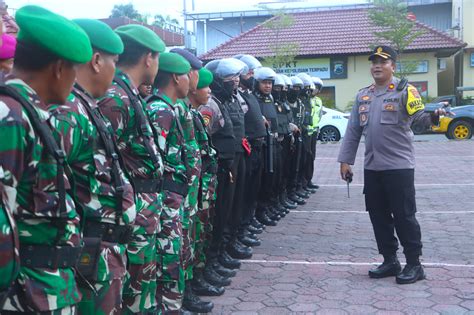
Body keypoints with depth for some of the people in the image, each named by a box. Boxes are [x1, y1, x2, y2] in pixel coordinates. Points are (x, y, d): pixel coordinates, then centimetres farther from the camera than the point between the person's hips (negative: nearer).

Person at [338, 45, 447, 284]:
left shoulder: (404, 90, -5)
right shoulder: (363, 95, 13)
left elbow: (419, 116, -18)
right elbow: (353, 130, 13)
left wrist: (432, 116, -41)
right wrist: (345, 160, 10)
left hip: (399, 165, -6)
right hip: (372, 167, 6)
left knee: (404, 216, -1)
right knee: (378, 215, 11)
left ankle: (414, 264, 11)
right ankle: (390, 261, 24)